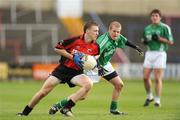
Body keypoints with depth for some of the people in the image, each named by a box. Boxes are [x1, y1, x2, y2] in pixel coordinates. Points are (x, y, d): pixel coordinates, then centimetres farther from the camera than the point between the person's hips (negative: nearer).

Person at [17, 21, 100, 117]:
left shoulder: (95, 47, -6)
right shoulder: (75, 40, -17)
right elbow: (57, 48, -9)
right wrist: (73, 57, -17)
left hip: (76, 72, 2)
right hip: (63, 69, -2)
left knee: (89, 84, -28)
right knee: (43, 91, -5)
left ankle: (66, 108, -20)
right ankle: (25, 113, 15)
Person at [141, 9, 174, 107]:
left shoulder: (164, 28, -3)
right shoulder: (147, 28, 14)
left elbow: (171, 42, -6)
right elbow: (144, 40, 27)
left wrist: (159, 38, -17)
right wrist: (144, 41, 4)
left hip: (160, 54, -5)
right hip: (149, 53, 5)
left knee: (157, 78, -7)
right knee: (145, 77, 1)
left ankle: (157, 100, 0)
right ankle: (149, 97, 21)